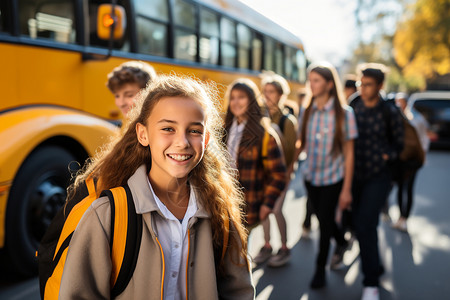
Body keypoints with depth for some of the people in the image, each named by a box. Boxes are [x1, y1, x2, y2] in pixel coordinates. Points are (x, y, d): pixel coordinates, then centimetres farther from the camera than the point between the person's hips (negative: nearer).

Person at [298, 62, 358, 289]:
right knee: (323, 218, 16)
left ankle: (320, 269, 27)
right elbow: (302, 143, 7)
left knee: (325, 222, 5)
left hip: (333, 177, -4)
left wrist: (347, 189, -10)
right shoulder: (307, 111, 0)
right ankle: (341, 242, 49)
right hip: (310, 176, 4)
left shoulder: (343, 112, -12)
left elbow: (348, 152, -10)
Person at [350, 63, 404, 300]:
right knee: (360, 225, 13)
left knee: (365, 226, -12)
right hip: (355, 175, 4)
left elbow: (398, 143, 7)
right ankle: (376, 268, 39)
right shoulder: (353, 108, 1)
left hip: (377, 177, -4)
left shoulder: (390, 113, -6)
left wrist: (387, 156, -9)